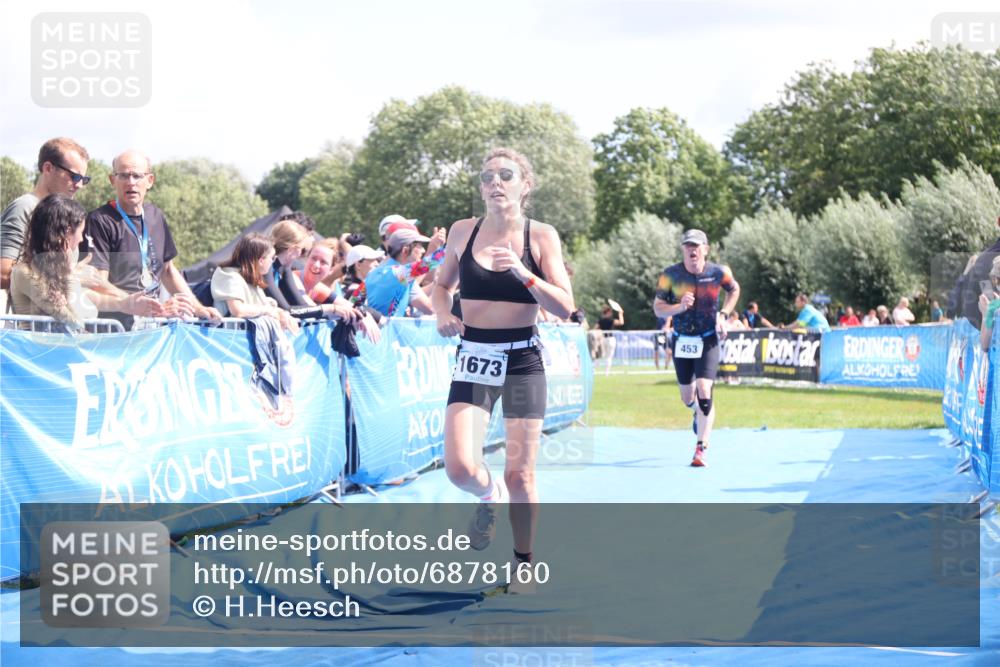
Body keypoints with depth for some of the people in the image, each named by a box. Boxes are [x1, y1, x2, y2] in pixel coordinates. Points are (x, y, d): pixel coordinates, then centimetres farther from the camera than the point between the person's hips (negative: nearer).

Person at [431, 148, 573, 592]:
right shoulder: (464, 232, 2)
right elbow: (442, 283, 19)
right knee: (460, 467, -15)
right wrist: (442, 313, -2)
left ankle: (524, 567, 22)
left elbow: (564, 307, -9)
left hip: (522, 361, -1)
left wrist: (522, 273, -23)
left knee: (520, 475, 3)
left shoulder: (541, 236, -4)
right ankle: (488, 498, 22)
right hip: (474, 359, 1)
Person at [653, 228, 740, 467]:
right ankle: (698, 412, 51)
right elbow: (657, 308, -7)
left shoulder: (718, 272, -9)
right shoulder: (671, 275, -10)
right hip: (681, 340, 2)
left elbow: (734, 290, 12)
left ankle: (701, 448, -15)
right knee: (687, 397, 13)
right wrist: (679, 307, -27)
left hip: (708, 341, -2)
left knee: (704, 392, -18)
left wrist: (723, 315, -2)